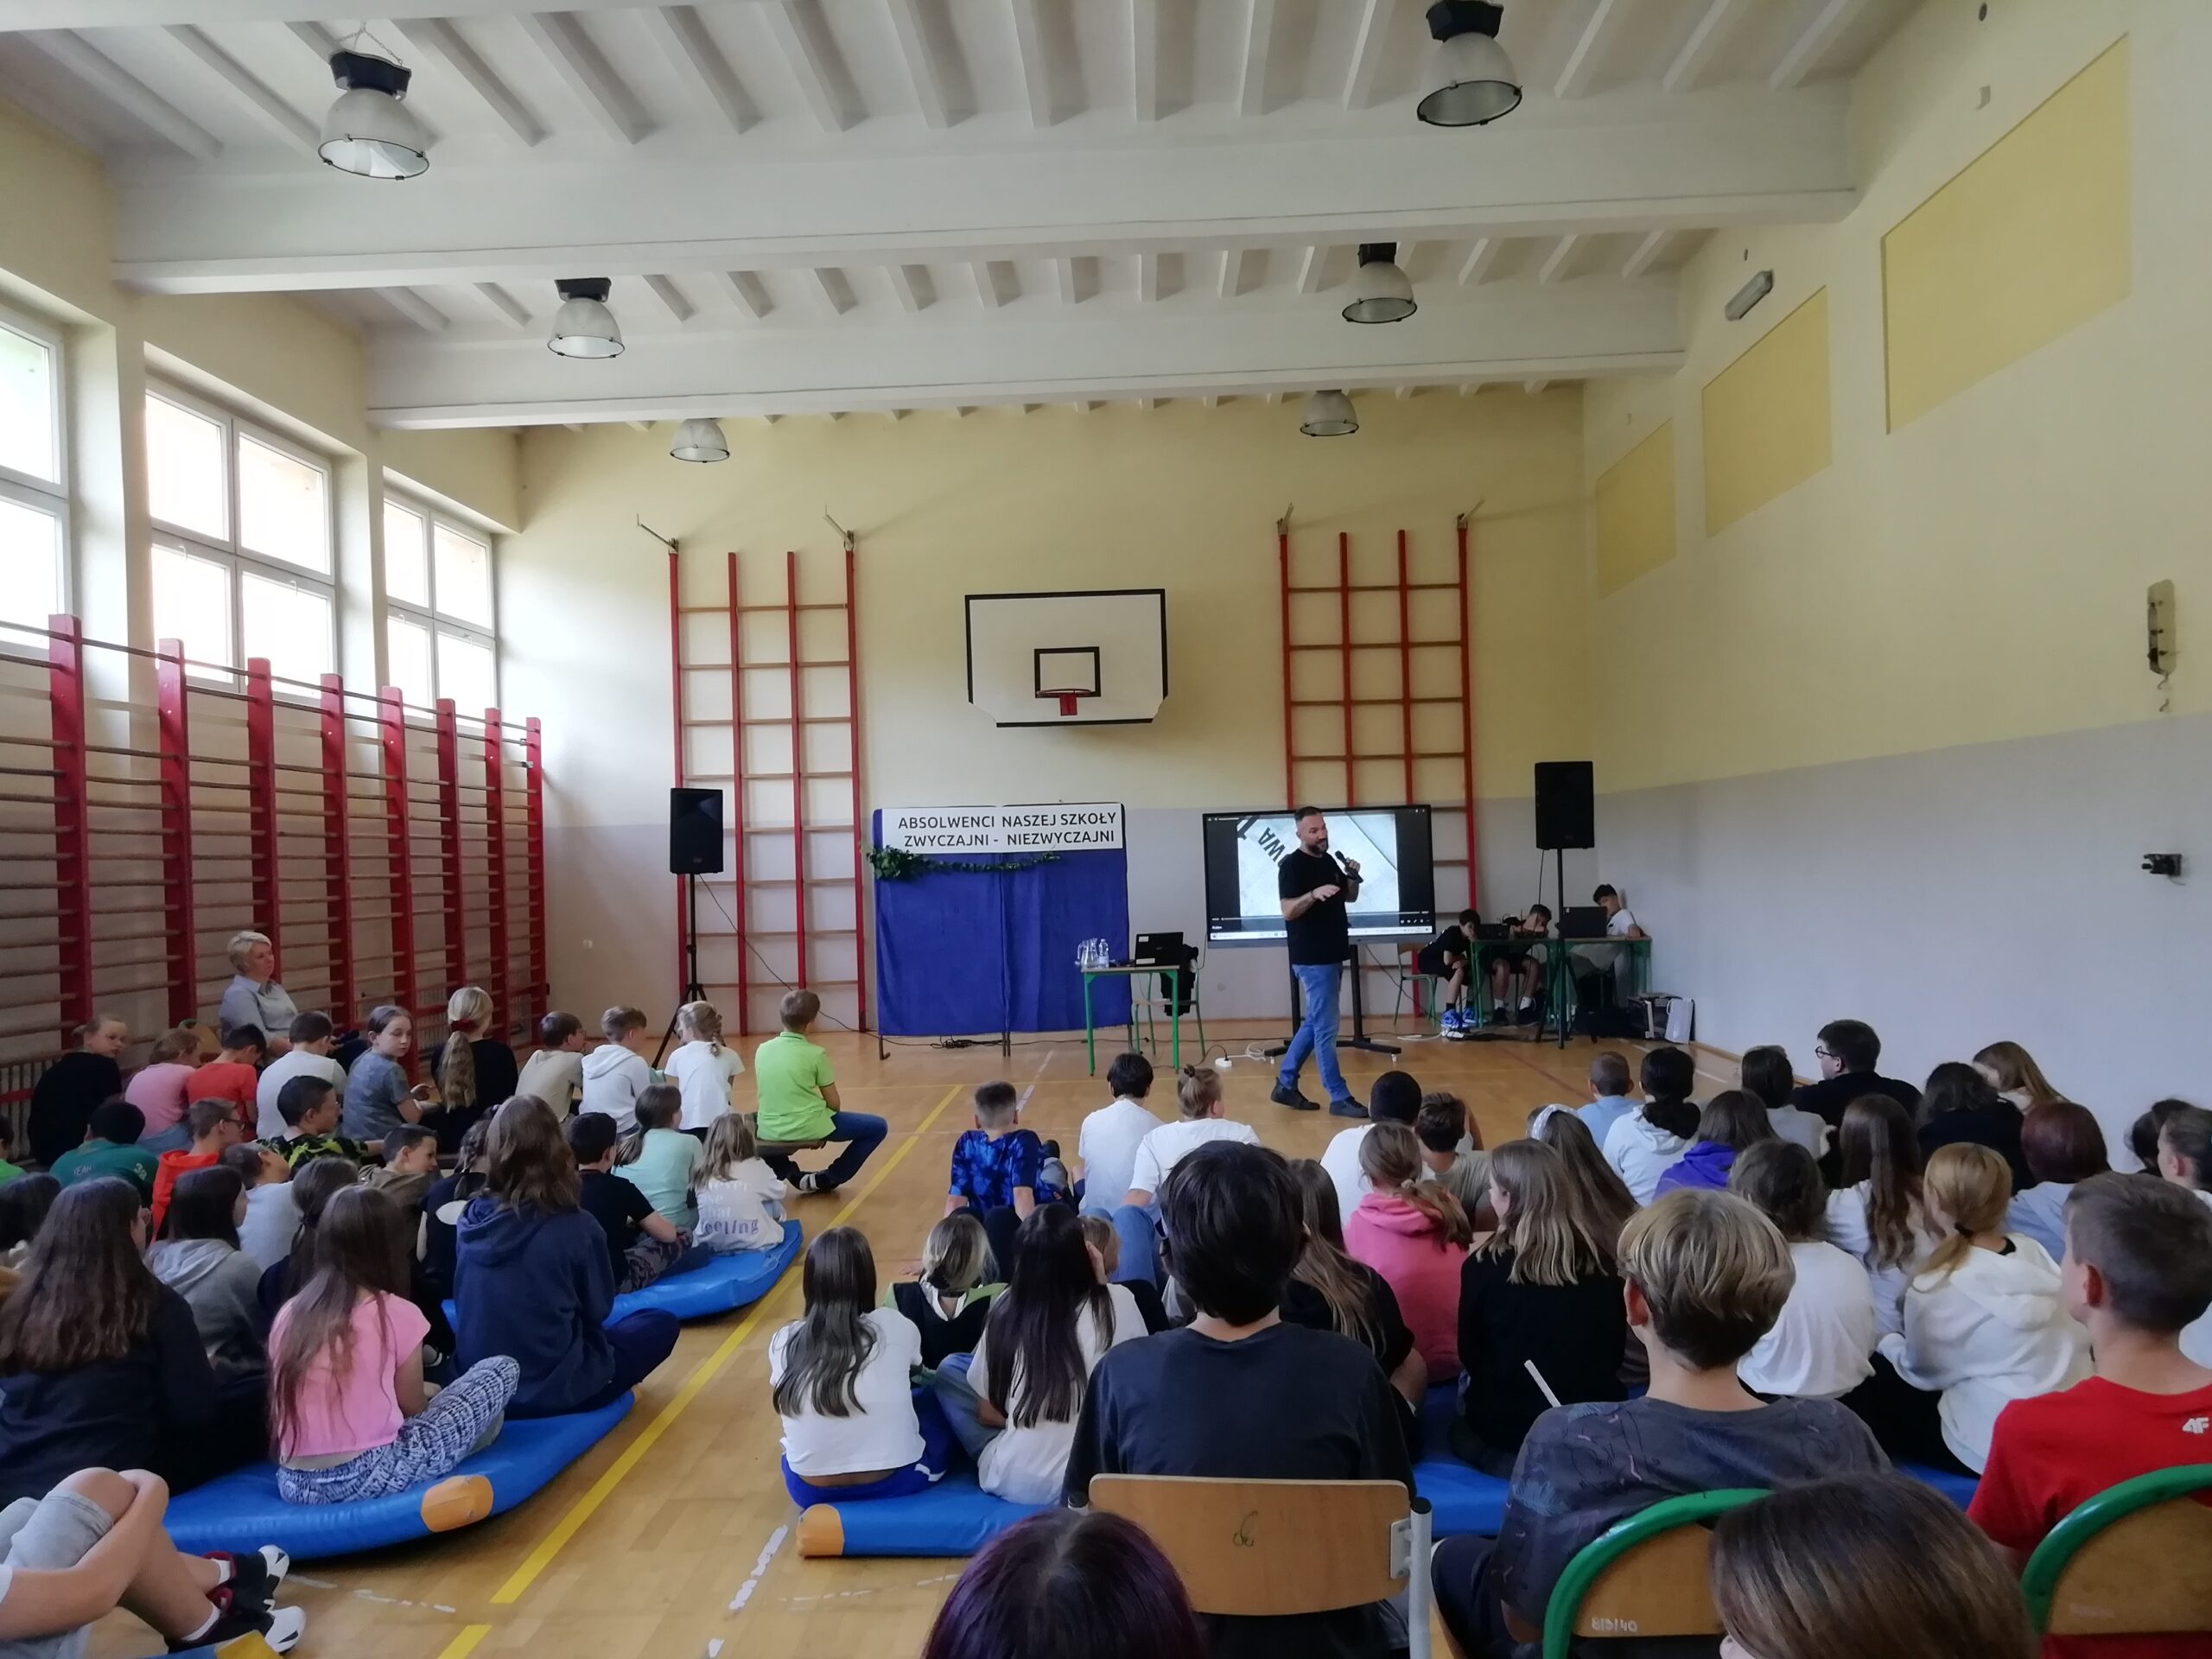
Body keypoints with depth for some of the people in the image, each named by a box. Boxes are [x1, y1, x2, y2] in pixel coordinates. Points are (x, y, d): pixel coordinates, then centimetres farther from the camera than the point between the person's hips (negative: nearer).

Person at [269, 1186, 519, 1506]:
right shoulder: (397, 1313, -7)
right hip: (370, 1478, -7)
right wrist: (432, 1395, 28)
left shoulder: (289, 1314, 8)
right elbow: (413, 1408, 5)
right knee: (502, 1370, 6)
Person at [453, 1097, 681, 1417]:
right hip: (551, 1389, -6)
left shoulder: (471, 1219, -6)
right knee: (661, 1324, 11)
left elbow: (465, 1301, 11)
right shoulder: (574, 1227, -20)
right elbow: (598, 1308, -4)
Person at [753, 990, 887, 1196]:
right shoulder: (815, 1054, -10)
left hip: (769, 1130, 5)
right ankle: (828, 1179, 7)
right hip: (808, 1128, -5)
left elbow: (760, 1096, 14)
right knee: (877, 1127, 7)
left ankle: (789, 1173, 28)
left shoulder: (762, 1050, 2)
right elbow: (834, 1103, -3)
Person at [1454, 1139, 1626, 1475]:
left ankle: (1511, 1462, 1)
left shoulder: (1485, 1265, -17)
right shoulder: (1601, 1257, -7)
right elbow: (1615, 1348, 6)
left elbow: (1469, 1355, -2)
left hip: (1509, 1426, -5)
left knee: (1462, 1429, 29)